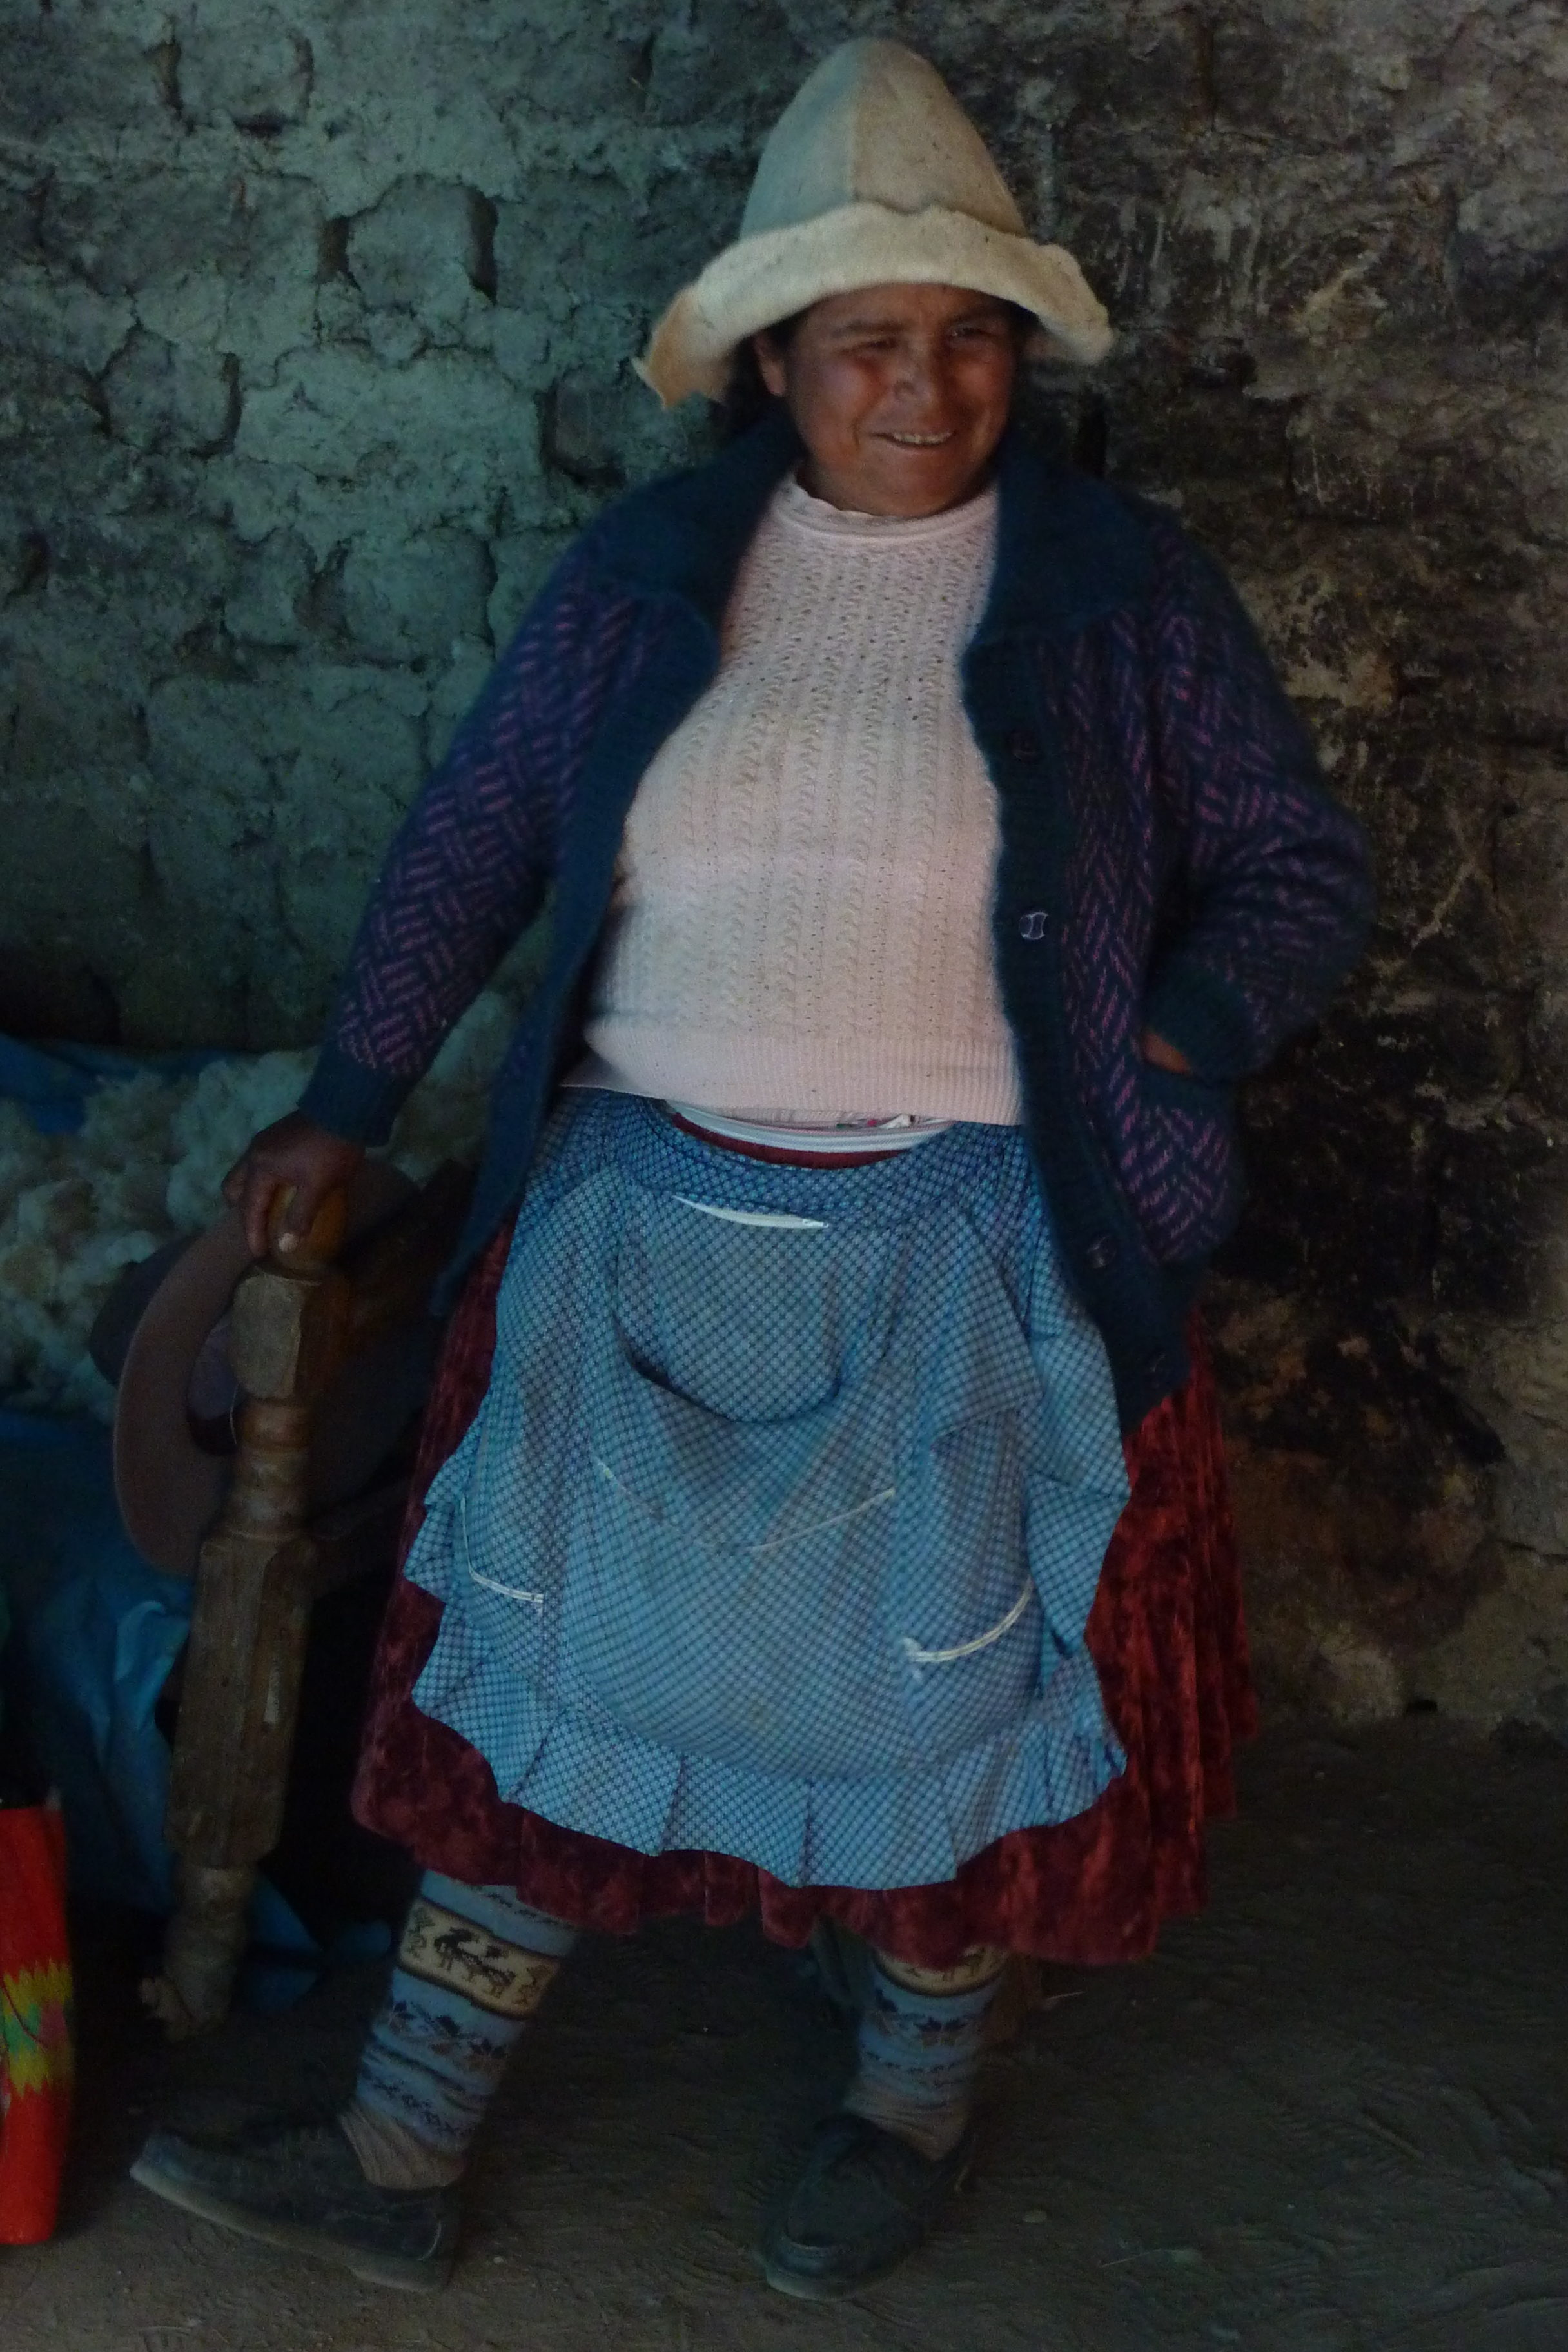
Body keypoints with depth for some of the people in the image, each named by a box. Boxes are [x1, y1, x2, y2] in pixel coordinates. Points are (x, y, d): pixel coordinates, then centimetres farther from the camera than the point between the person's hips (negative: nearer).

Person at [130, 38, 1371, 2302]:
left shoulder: (1123, 587, -2)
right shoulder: (647, 570, 3)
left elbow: (1301, 863, 4)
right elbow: (472, 837, 11)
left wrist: (1172, 1057, -13)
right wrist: (347, 1103, 8)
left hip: (969, 1262, -2)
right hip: (644, 1230, 2)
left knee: (942, 1689, 9)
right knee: (545, 1671, 8)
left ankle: (916, 2109, 34)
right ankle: (400, 2158, 19)